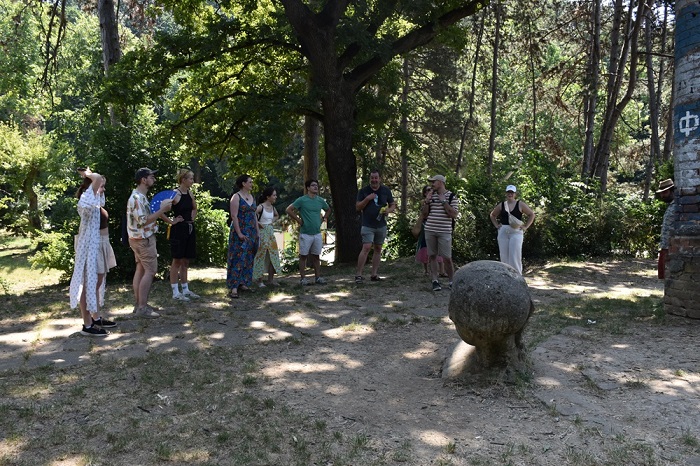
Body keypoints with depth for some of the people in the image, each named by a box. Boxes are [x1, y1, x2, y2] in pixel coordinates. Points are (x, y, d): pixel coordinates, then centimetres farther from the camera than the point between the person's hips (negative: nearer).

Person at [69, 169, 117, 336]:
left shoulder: (96, 202, 10)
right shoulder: (86, 201, -16)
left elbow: (98, 181, 30)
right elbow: (97, 178, -32)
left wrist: (87, 175, 14)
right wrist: (88, 174, -13)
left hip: (100, 245, 10)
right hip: (90, 246, -10)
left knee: (97, 283, 17)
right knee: (88, 284, -4)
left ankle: (96, 318, 29)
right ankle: (87, 325, 2)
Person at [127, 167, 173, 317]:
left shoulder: (140, 197, 13)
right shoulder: (137, 198, -20)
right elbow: (144, 221, -25)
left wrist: (161, 209, 6)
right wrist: (162, 210, -23)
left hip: (141, 239, 11)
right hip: (144, 239, -11)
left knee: (141, 270, 12)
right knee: (150, 271, -9)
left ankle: (139, 304, 17)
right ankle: (142, 307, -7)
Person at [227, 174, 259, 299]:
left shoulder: (252, 197, 14)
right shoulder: (236, 197, -8)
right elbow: (234, 216, -14)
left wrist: (257, 231, 12)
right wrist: (239, 233, -20)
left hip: (251, 233, 8)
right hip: (240, 232, -8)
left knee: (249, 259, 9)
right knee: (238, 258, -9)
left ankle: (243, 283, 17)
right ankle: (233, 287, -9)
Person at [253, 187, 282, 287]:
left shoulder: (272, 207, 8)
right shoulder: (261, 207, -14)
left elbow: (277, 215, 29)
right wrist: (258, 223, -17)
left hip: (271, 232, 7)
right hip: (262, 232, -7)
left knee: (273, 255, 6)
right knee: (261, 255, -2)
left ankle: (270, 280, 15)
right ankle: (259, 280, 6)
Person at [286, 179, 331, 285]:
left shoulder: (320, 200, 8)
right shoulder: (302, 200, -7)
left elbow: (328, 210, 27)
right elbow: (289, 210, -9)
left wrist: (323, 219, 13)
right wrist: (298, 220, -9)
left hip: (317, 233, 5)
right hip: (305, 234, -4)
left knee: (316, 256, 10)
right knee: (303, 256, 2)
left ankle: (318, 277, 17)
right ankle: (303, 278, 8)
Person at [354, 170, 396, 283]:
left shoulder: (386, 191, 7)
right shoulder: (363, 191, 1)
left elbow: (393, 205, 13)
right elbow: (357, 207, -1)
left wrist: (389, 210, -10)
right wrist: (367, 199, -16)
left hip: (381, 225, 4)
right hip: (367, 226, -4)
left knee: (378, 249, 7)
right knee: (366, 248, -14)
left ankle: (374, 274, 14)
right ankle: (358, 274, -11)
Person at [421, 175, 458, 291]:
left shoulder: (451, 196, 0)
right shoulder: (431, 196, 14)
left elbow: (454, 215, -10)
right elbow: (424, 214, 13)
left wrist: (443, 201, -11)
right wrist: (427, 202, -1)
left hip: (444, 232, -4)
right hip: (430, 230, 4)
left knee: (447, 258, -4)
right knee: (432, 256, 4)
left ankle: (451, 281, 8)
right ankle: (435, 280, 10)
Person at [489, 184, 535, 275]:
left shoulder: (520, 204, 1)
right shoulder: (501, 205, 9)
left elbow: (532, 214, 7)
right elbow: (492, 215, 24)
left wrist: (525, 227, 0)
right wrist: (496, 225, 10)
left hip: (516, 232, -3)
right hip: (503, 232, 3)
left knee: (515, 256, -10)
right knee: (504, 256, 3)